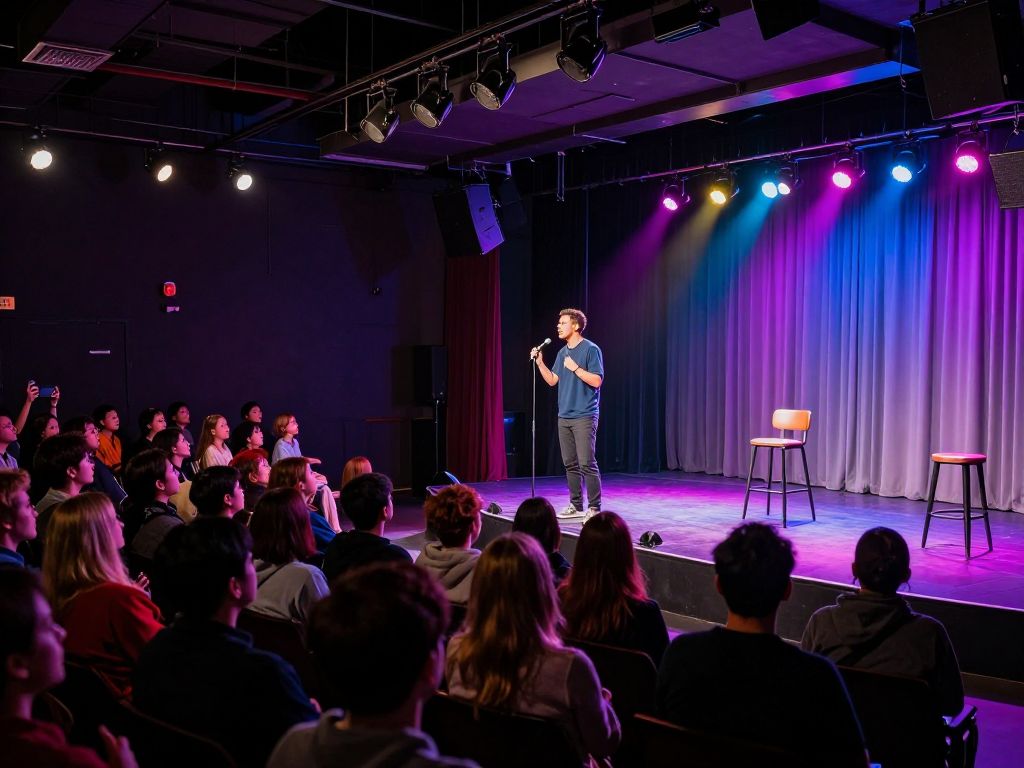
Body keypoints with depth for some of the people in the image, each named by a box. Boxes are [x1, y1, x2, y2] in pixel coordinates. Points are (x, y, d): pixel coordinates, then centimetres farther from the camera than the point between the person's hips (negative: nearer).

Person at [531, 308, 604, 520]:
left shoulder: (591, 349, -7)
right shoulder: (562, 353, 15)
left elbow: (597, 381, -13)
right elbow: (552, 380, 16)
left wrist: (575, 368, -16)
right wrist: (540, 363, 6)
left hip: (584, 416, -8)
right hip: (564, 416, 8)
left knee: (587, 463, -9)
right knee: (570, 464, 10)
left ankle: (594, 508, -3)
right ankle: (576, 506, 19)